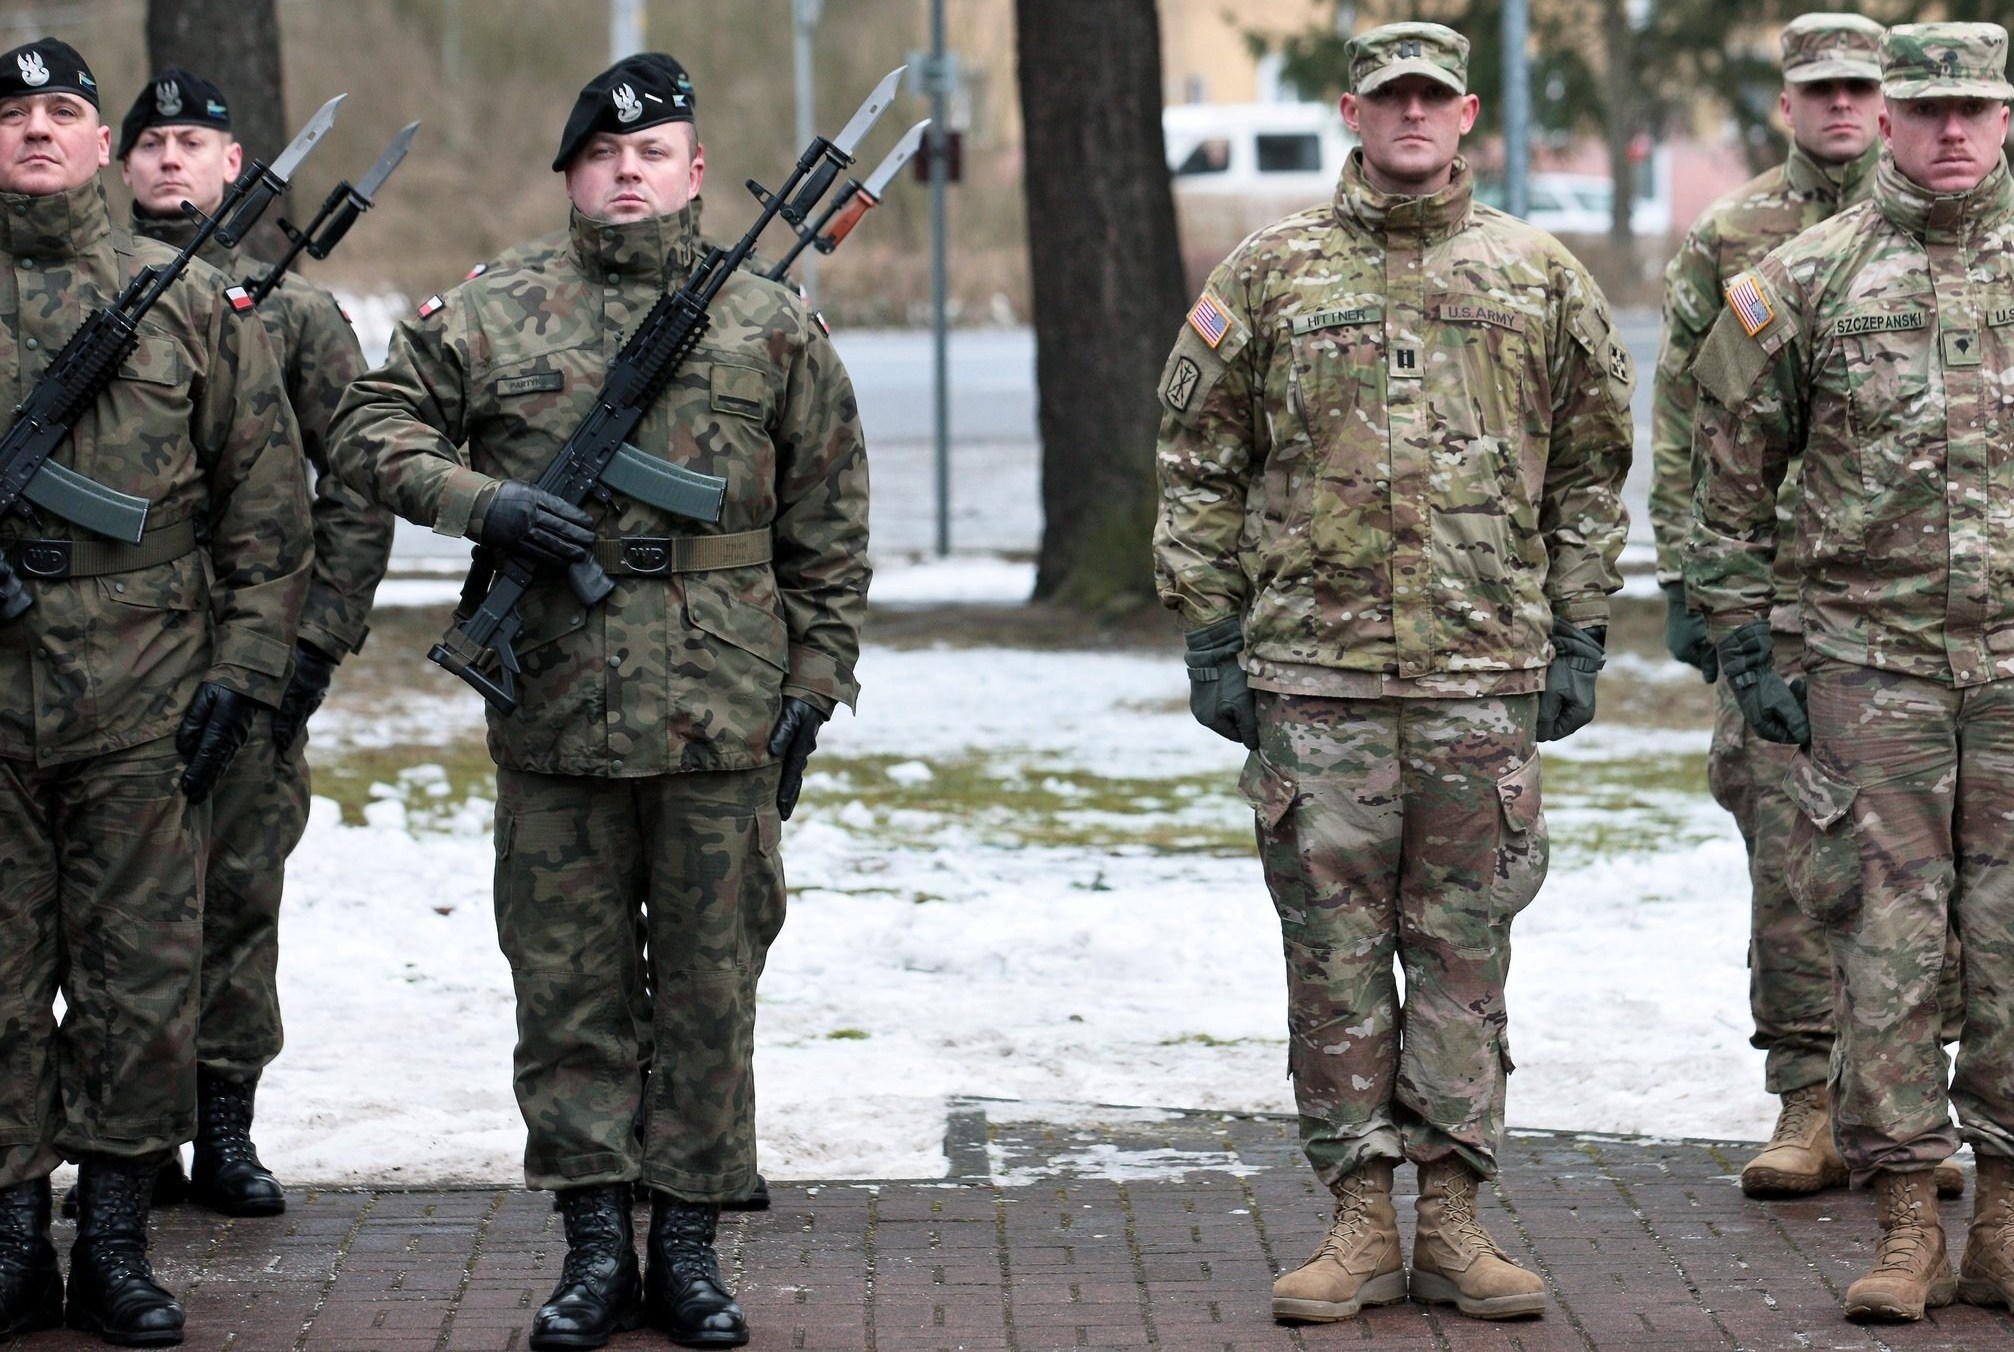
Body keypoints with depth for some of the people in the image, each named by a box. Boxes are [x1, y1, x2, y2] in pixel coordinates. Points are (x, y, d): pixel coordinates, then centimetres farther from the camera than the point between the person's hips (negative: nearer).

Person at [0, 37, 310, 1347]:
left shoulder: (196, 302, 6)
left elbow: (269, 506, 6)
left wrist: (243, 669, -1)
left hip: (145, 696, -1)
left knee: (140, 978, 3)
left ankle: (117, 1241, 11)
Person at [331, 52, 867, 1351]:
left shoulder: (771, 325, 6)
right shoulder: (493, 314, 4)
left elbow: (828, 522, 8)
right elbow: (373, 427, 5)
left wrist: (814, 683, 4)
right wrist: (488, 501, -11)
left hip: (721, 716, 0)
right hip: (552, 714, 0)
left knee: (710, 988, 5)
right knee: (569, 986, 5)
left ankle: (689, 1243, 14)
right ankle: (595, 1244, 13)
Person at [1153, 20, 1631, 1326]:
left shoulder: (1540, 274, 8)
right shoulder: (1273, 273, 4)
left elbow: (1592, 469, 12)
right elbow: (1200, 464, 7)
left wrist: (1580, 640, 7)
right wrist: (1210, 639, 1)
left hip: (1486, 675, 1)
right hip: (1313, 674, -1)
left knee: (1465, 954, 4)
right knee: (1335, 955, 2)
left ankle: (1453, 1218, 11)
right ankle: (1361, 1219, 9)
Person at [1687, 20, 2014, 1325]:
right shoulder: (1807, 279, 1)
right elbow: (1732, 469, 6)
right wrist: (1742, 641, 3)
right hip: (1869, 660, -1)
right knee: (1886, 942, 0)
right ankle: (1906, 1221, 6)